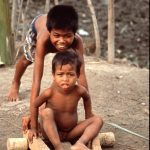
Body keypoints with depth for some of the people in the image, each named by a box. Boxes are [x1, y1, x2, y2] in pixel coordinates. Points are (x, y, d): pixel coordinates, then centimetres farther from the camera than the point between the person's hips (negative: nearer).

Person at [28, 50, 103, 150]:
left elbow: (87, 98, 8)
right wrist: (34, 128, -3)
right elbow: (34, 106, -7)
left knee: (98, 120, -13)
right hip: (52, 132, -3)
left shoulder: (79, 91, -17)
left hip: (71, 133, 3)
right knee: (46, 112, -30)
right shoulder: (50, 93, -23)